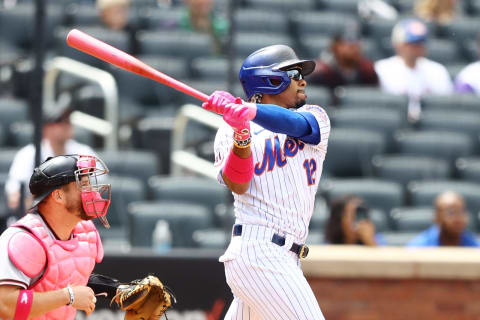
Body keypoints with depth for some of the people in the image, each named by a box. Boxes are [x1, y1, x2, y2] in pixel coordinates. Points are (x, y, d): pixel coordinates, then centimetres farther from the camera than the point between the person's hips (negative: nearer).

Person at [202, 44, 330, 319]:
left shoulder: (315, 117, 15)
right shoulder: (229, 131, 6)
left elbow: (295, 124, -11)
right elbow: (237, 185, -10)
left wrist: (248, 110, -29)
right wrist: (241, 136, -26)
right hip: (258, 253, -6)